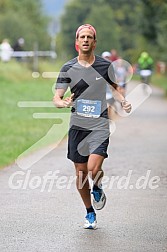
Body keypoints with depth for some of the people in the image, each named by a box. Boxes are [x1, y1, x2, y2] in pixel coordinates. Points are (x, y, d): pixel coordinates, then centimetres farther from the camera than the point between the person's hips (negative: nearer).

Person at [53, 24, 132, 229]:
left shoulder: (105, 66, 0)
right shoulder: (68, 68, -2)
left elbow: (114, 87, 19)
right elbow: (56, 98, -3)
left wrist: (123, 101, 0)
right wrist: (63, 103, -27)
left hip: (100, 126, -1)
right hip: (77, 126, 1)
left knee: (93, 169, -19)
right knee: (80, 173, 6)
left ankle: (97, 189, 17)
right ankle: (90, 213, 26)